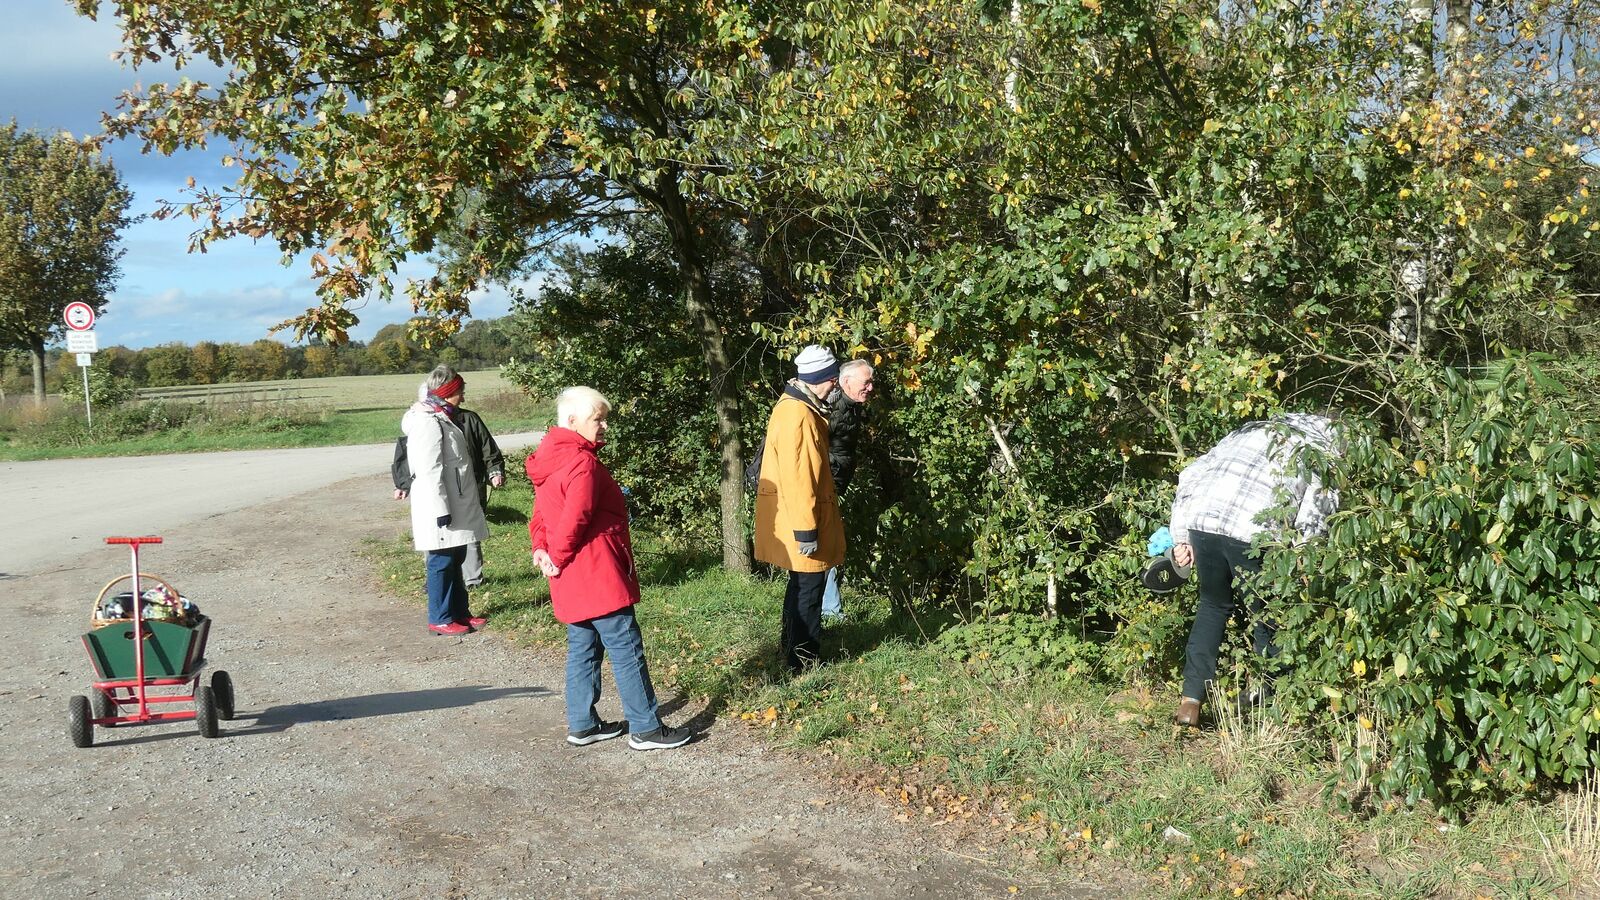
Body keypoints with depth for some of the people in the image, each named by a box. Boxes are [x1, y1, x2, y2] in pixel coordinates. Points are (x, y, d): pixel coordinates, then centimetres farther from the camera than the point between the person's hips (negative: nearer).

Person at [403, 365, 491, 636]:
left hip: (457, 506, 10)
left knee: (455, 559, 17)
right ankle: (440, 619, 8)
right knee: (442, 562, -1)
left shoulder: (441, 418, 14)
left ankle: (459, 611, 27)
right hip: (440, 509, -10)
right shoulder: (428, 423, -18)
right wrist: (441, 510, -23)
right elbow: (430, 471, -23)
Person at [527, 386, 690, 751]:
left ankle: (582, 725, 24)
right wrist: (557, 559, -10)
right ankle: (646, 729, 3)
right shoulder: (583, 462, -19)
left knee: (583, 649, 16)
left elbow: (540, 516, 17)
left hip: (573, 583, 10)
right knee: (627, 650, -3)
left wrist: (542, 548, 2)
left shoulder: (551, 461, 14)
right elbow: (574, 520, -24)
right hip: (597, 577, -10)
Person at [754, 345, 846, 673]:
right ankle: (802, 661, 9)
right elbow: (797, 479, -25)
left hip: (801, 516, 10)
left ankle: (794, 649, 32)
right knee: (808, 587, -1)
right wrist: (805, 531, -23)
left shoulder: (796, 407, 10)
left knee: (802, 585, 20)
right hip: (799, 519, -10)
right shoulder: (798, 416, -23)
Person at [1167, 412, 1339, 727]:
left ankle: (1190, 701, 18)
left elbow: (1190, 475, 23)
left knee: (1214, 604, 25)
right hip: (1253, 532, -4)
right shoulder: (1323, 455, 20)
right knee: (1266, 617, 18)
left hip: (1201, 519, 4)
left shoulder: (1250, 430, 32)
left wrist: (1181, 536, 22)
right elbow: (1312, 521, 3)